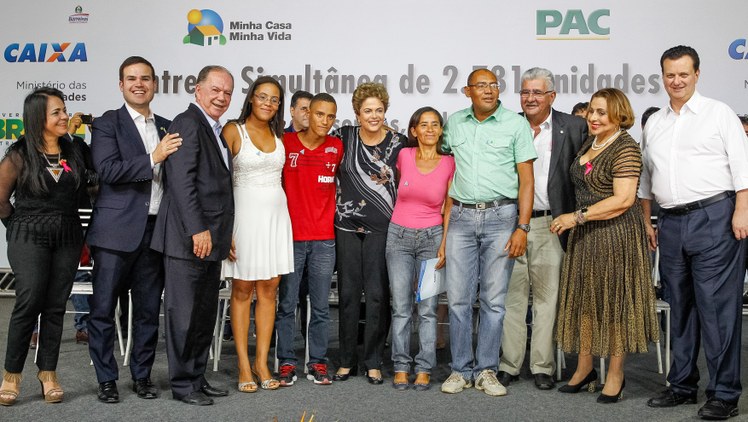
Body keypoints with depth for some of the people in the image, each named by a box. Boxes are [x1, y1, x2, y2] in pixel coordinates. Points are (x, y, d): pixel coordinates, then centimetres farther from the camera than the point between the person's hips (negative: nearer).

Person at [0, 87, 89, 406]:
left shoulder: (73, 152, 6)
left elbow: (83, 191, 14)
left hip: (68, 238, 3)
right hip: (30, 239, -3)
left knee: (55, 307, 5)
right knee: (28, 304, -6)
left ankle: (48, 374, 14)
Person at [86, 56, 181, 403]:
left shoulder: (167, 127, 14)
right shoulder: (107, 124, 0)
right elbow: (108, 170, -14)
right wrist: (153, 158, -18)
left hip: (155, 229, 4)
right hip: (116, 230, -4)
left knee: (149, 309, 10)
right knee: (103, 308, 2)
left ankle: (142, 375, 23)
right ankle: (106, 379, 15)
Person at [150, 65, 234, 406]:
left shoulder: (215, 130, 18)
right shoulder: (187, 123, -10)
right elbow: (182, 181, -19)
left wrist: (222, 235, 17)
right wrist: (198, 229, -22)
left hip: (211, 238, 10)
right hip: (188, 238, -9)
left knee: (205, 314, 14)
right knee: (184, 313, 1)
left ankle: (198, 378, 25)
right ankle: (182, 384, 12)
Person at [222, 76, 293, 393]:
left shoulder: (278, 133, 12)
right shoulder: (233, 131, -3)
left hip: (276, 214, 5)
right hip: (245, 214, -5)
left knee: (269, 289, 6)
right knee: (243, 290, 2)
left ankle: (262, 362, 14)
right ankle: (244, 366, 8)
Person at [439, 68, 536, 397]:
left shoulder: (516, 124, 2)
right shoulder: (454, 123, 11)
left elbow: (526, 179, -1)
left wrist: (522, 227, -9)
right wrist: (443, 217, 9)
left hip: (501, 216, -2)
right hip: (461, 217, 2)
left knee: (493, 300, 3)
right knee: (458, 298, 2)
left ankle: (486, 371, 13)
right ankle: (461, 370, 14)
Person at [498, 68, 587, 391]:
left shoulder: (573, 128, 4)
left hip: (549, 225, -1)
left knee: (547, 298, 5)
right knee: (511, 297, 7)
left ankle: (542, 367, 16)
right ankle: (509, 365, 17)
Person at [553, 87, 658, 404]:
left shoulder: (626, 149, -14)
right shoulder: (590, 143, 11)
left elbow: (623, 200, -21)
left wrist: (577, 217, -21)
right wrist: (576, 220, 12)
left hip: (616, 234, -8)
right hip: (585, 234, 8)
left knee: (614, 300, 2)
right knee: (584, 298, 10)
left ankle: (616, 375, 15)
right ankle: (584, 369, 22)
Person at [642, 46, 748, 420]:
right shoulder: (654, 124, 17)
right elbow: (646, 177, 21)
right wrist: (647, 221, 17)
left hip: (714, 218, -5)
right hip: (672, 223, 5)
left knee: (717, 308, -5)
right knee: (680, 306, 11)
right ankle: (682, 386, 22)